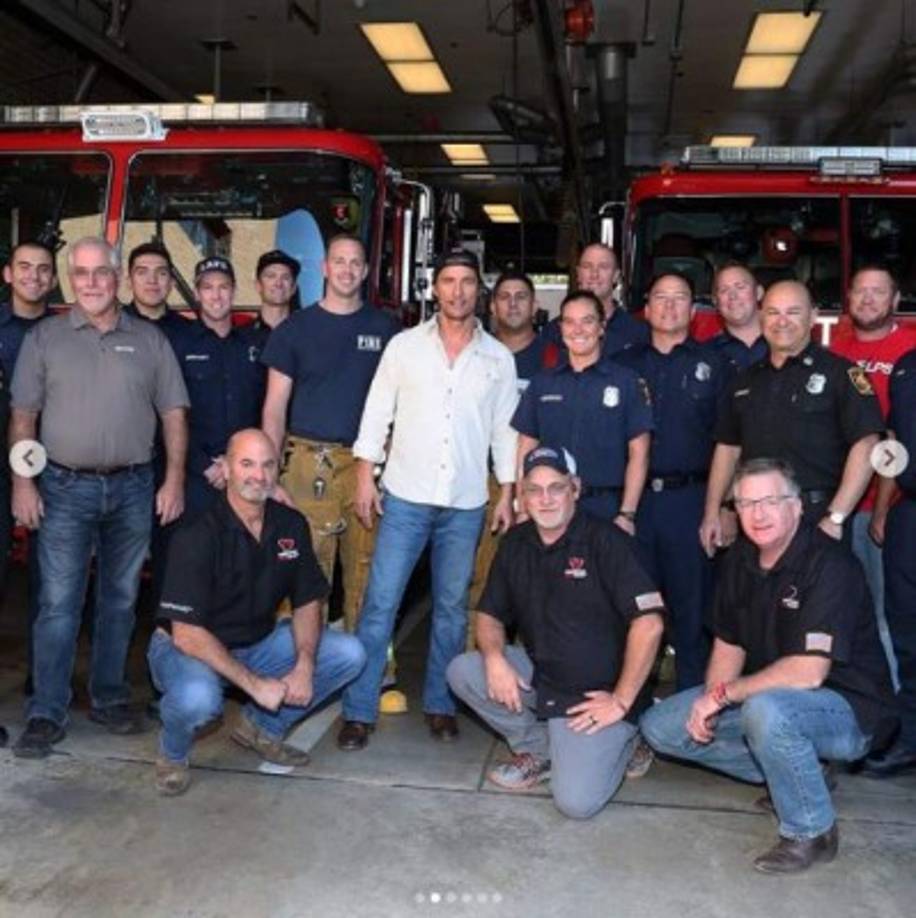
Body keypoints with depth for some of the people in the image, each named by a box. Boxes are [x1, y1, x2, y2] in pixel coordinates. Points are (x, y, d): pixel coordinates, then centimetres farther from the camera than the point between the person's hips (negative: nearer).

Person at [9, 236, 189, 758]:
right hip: (65, 488, -1)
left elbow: (174, 413, 5)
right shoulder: (45, 338, 4)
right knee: (59, 603, -1)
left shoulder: (150, 340, 6)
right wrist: (22, 482, -6)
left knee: (121, 599, 11)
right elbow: (23, 415, 3)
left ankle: (110, 697, 24)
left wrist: (175, 479, -3)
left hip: (132, 487, 2)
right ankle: (47, 713, 8)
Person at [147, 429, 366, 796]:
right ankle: (172, 754, 0)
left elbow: (307, 602, 4)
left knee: (349, 654, -8)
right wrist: (255, 683, -29)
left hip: (257, 644, 6)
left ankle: (262, 727, 12)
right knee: (198, 699, -39)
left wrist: (304, 666, -15)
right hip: (189, 648, -6)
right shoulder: (197, 536, -22)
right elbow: (186, 634, -26)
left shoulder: (291, 525, -4)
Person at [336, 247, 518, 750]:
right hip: (405, 497, -1)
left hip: (466, 504, 2)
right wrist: (365, 477, -3)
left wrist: (506, 495, 5)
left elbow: (504, 430, 9)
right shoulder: (404, 345, 3)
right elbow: (377, 413, 3)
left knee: (452, 607, 10)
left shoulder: (499, 357, 7)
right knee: (380, 603, -3)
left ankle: (440, 704, 24)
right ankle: (358, 710, 6)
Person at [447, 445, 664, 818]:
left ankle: (618, 739, 13)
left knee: (576, 801, -20)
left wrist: (622, 701, -18)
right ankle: (539, 748, 7)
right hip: (539, 674, 6)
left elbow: (649, 623, -20)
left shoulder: (605, 540, -15)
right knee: (461, 670, -13)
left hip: (594, 694, -6)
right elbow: (490, 615, 10)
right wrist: (494, 658, -13)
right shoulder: (515, 543, 5)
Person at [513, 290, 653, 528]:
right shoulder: (541, 383, 9)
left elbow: (638, 452, -1)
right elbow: (526, 449, 9)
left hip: (606, 509, -2)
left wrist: (627, 514, -8)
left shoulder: (626, 381, 1)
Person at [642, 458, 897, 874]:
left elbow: (808, 672, -30)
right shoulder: (739, 560, 0)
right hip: (767, 696, 8)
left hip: (848, 710, -8)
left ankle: (812, 832, -13)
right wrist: (709, 702, -11)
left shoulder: (830, 566, -23)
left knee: (766, 710, -39)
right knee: (659, 727, 0)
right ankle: (791, 774, 9)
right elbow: (728, 643, 7)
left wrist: (724, 693, -20)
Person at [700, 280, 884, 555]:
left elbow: (865, 445, -10)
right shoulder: (745, 380, 13)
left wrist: (835, 518, -17)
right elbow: (728, 448, 16)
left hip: (816, 517, -4)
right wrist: (712, 512, 8)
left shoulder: (840, 373, -4)